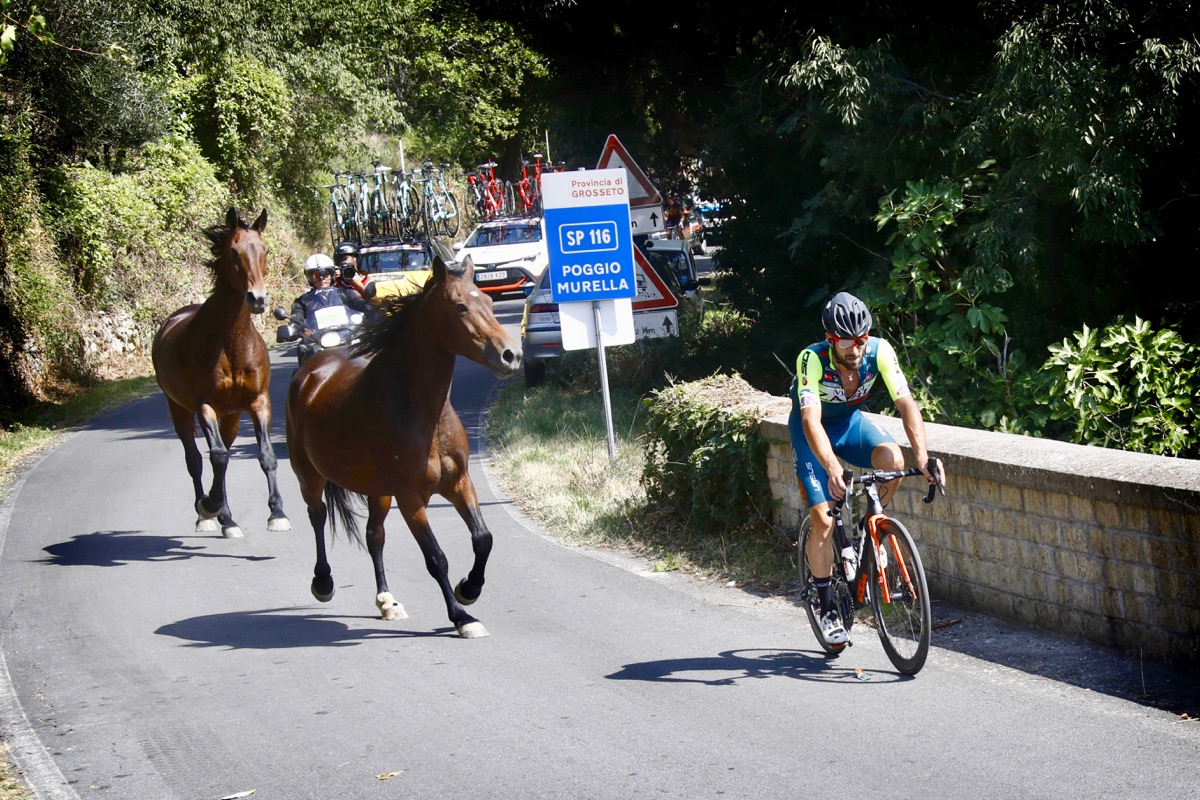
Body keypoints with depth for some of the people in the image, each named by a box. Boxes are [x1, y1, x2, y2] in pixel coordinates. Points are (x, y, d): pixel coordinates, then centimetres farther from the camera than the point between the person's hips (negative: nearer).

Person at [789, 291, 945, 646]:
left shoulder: (879, 351, -26)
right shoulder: (812, 359, -34)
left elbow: (906, 403, -31)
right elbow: (811, 421, -44)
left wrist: (922, 456, -45)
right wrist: (832, 470, -59)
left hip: (851, 421, 3)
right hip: (812, 429, -3)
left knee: (894, 461, -29)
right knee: (823, 520, -12)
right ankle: (827, 607, 7)